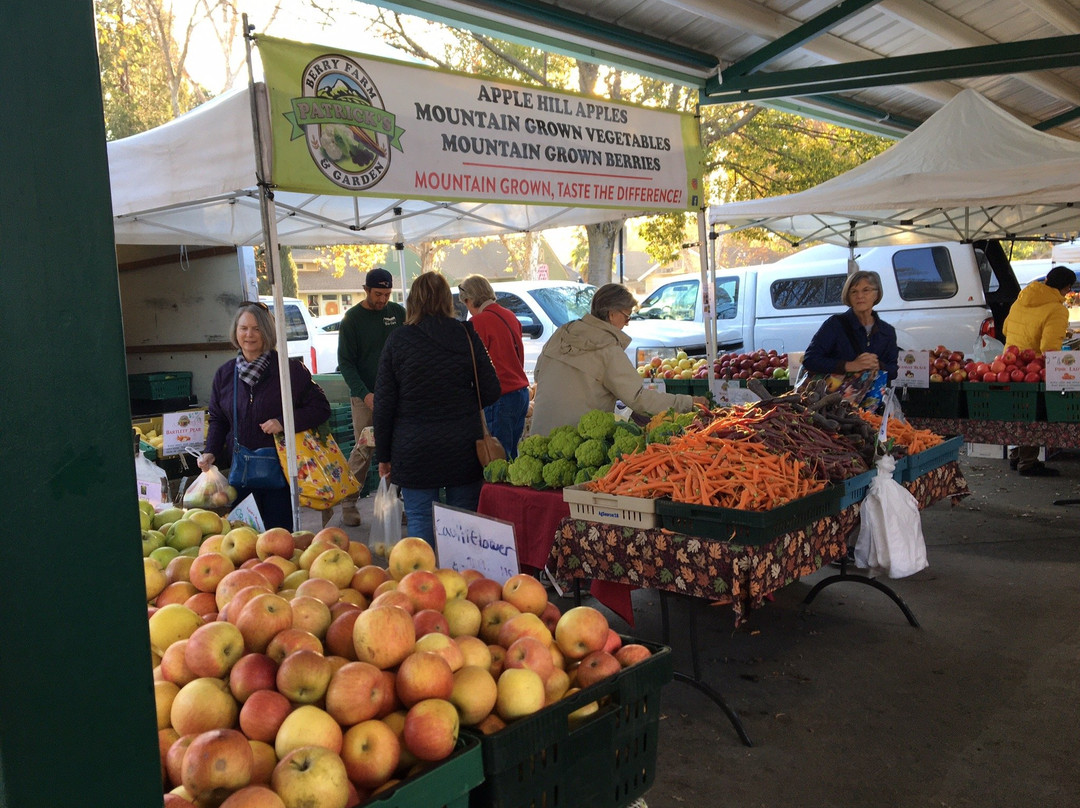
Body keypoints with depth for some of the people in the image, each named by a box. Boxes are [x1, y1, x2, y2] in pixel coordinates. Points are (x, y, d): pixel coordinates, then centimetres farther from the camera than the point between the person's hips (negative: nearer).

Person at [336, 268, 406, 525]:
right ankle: (348, 504, 9)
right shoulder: (352, 318, -2)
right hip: (365, 396, -3)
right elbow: (345, 362, -4)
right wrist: (364, 394, -16)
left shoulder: (397, 312, 8)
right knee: (363, 451, -3)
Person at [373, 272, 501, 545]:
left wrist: (383, 455, 5)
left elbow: (384, 403, -2)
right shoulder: (467, 336, -1)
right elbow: (491, 392, 1)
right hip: (463, 448, 1)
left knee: (420, 523, 6)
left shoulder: (398, 340, -3)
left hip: (414, 451, -1)